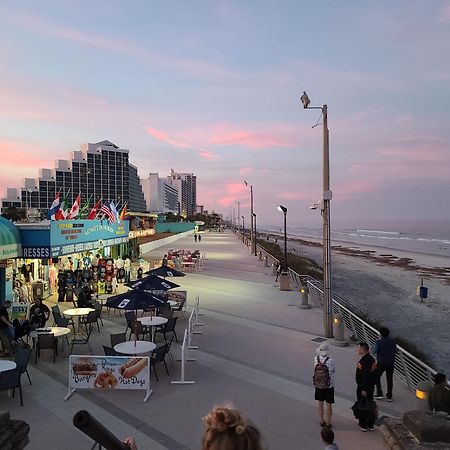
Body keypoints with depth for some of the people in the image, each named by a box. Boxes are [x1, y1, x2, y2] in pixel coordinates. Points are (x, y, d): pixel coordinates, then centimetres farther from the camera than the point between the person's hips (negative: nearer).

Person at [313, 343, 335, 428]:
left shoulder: (316, 359, -13)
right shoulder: (330, 361, -23)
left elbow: (315, 370, 0)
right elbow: (332, 372, -13)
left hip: (318, 385, 3)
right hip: (329, 386, -3)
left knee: (320, 403, 19)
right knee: (328, 404, 12)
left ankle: (322, 421, 31)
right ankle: (328, 423, 24)